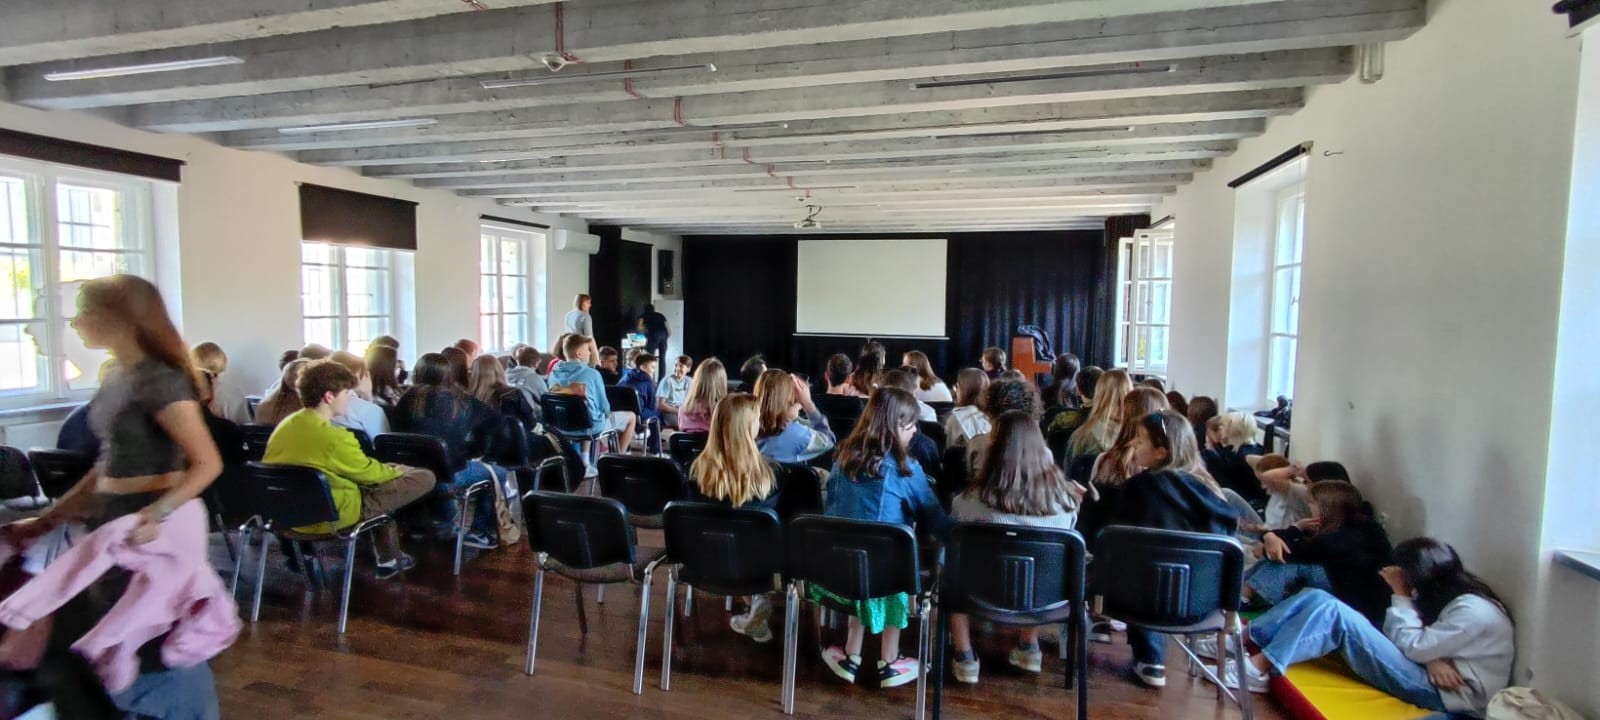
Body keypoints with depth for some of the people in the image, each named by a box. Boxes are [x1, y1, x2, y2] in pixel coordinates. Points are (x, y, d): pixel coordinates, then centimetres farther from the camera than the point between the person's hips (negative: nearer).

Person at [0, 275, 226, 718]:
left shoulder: (159, 380, -18)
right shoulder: (115, 378, 9)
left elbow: (207, 464, -25)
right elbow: (110, 464, 16)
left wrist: (158, 513, -37)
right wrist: (48, 518, 16)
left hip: (153, 526, -9)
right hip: (112, 521, 9)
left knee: (159, 649, 4)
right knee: (75, 638, 19)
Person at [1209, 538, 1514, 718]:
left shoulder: (1473, 610, -18)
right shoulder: (1449, 592, 10)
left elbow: (1415, 647, -19)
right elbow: (1421, 642, 7)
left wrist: (1400, 595, -14)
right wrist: (1431, 658, -15)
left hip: (1446, 693, -9)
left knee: (1335, 612, -27)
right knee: (1317, 598, -7)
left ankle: (1259, 669, -26)